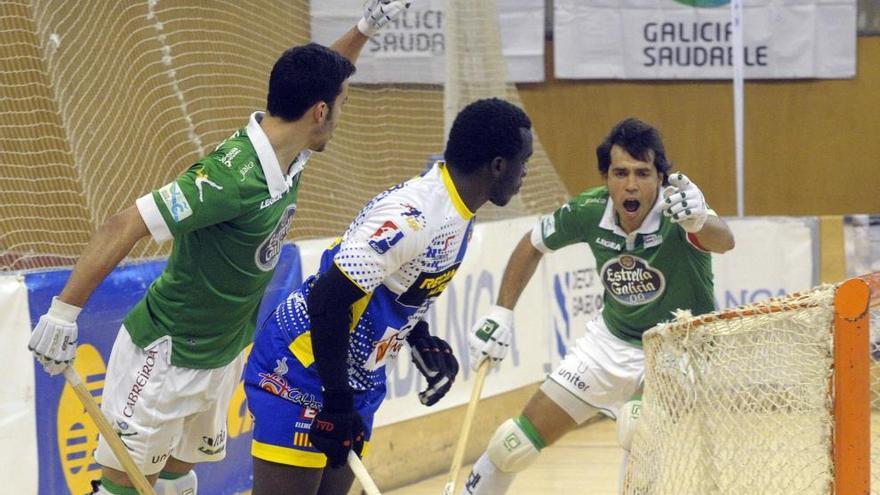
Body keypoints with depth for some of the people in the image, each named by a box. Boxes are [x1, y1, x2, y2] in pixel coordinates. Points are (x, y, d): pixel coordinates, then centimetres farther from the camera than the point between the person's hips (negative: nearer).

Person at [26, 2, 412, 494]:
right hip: (166, 357, -8)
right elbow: (126, 227, -31)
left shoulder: (289, 153, -5)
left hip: (224, 356, 9)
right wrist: (64, 312, -30)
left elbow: (321, 80, 18)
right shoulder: (235, 176, -31)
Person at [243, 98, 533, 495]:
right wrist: (336, 402, -24)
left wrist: (423, 344, 8)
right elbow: (328, 299, -27)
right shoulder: (412, 215, -25)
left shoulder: (457, 210, 5)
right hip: (302, 372, -10)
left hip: (358, 379, 10)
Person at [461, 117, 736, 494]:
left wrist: (699, 221, -74)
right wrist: (500, 314, -1)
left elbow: (723, 240, -53)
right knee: (516, 443, 5)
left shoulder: (676, 211, -30)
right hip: (613, 341, 4)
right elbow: (532, 245, 3)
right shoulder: (589, 212, -18)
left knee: (640, 429, -33)